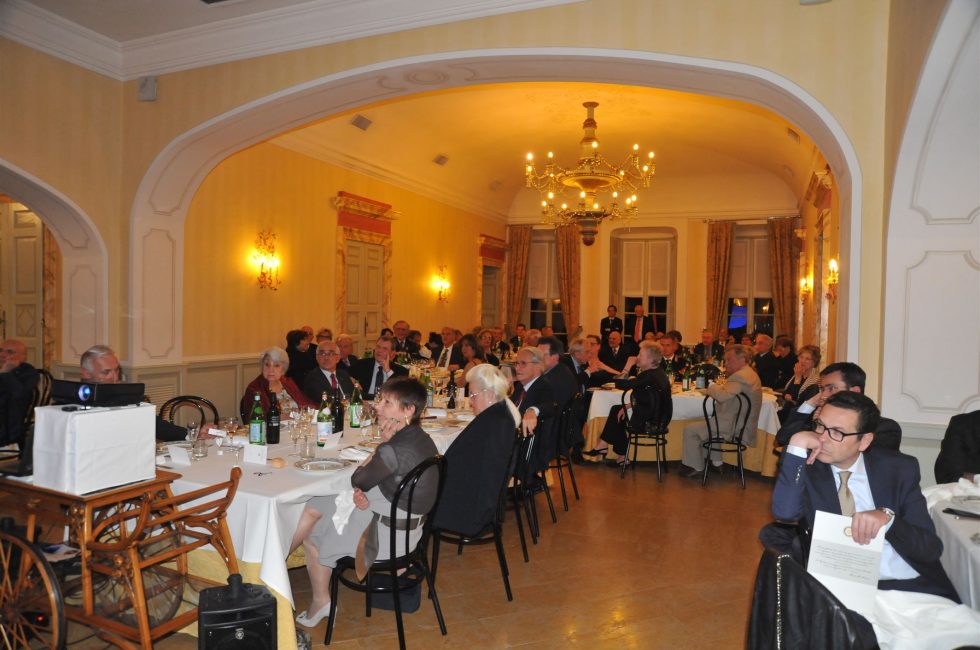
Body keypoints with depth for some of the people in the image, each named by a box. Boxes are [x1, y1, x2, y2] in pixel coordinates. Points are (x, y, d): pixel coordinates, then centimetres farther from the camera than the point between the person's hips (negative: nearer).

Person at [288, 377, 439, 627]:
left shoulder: (395, 449, -30)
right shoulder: (422, 440, -2)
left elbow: (357, 480, -12)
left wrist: (382, 442, -9)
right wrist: (363, 494, -9)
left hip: (387, 535, -9)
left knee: (311, 533, 13)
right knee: (313, 507, 15)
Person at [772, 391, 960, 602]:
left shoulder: (900, 469, 3)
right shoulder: (806, 466, 0)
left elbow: (931, 548, -2)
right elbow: (785, 513, -19)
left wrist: (887, 518, -22)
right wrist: (797, 445, -19)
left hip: (911, 586, 1)